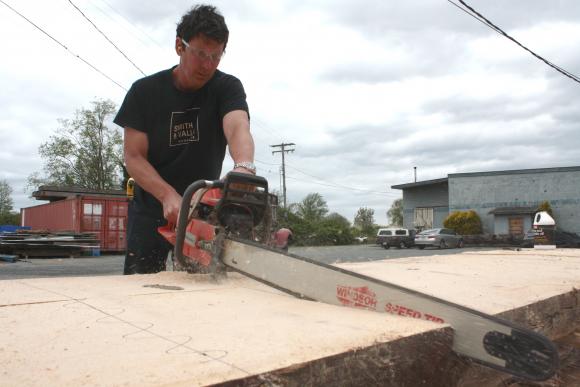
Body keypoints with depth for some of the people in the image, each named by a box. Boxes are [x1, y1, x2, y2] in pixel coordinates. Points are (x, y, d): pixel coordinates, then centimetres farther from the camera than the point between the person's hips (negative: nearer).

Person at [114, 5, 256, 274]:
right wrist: (168, 196, -31)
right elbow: (133, 157, -13)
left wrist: (244, 167, -55)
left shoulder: (227, 88, -11)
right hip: (151, 209, 0)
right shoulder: (144, 91, -10)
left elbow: (238, 128, -32)